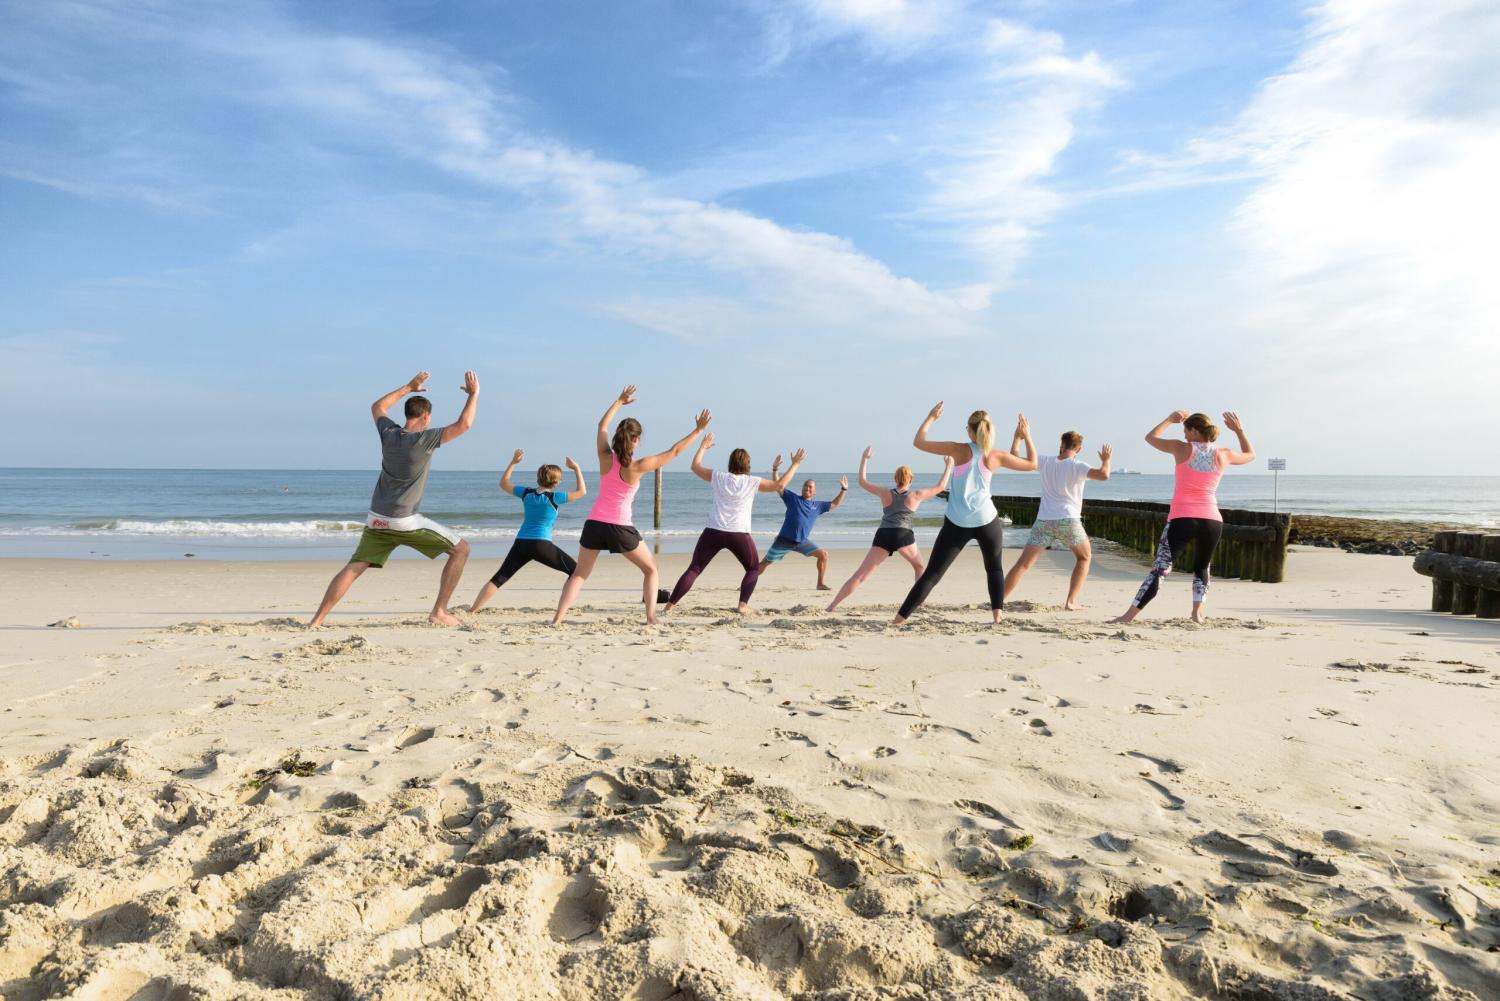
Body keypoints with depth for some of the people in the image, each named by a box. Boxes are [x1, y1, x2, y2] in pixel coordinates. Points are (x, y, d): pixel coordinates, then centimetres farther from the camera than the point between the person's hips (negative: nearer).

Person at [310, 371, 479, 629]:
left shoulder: (389, 433, 6)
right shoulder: (423, 440, -10)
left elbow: (376, 407, 28)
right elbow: (464, 424, -12)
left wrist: (408, 388, 30)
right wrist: (474, 394, 2)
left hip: (376, 520, 6)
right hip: (406, 522, -6)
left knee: (353, 569, 8)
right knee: (461, 550, 4)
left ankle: (317, 620, -2)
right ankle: (439, 612, 0)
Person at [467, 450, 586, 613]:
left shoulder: (526, 492, 9)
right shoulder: (554, 497, -3)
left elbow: (503, 483, 24)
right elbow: (581, 491, 4)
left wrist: (513, 462, 26)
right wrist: (576, 468, 10)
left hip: (521, 543, 5)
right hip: (541, 544, -5)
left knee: (499, 578, 9)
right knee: (576, 570, 6)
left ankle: (471, 610, 1)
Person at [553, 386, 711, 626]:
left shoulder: (605, 457, 0)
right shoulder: (638, 466, -9)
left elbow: (602, 426, 19)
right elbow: (674, 451, -4)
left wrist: (619, 402, 29)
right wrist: (698, 430, 3)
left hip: (595, 523, 3)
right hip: (620, 527, -3)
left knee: (579, 574, 15)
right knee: (651, 570, 15)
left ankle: (557, 619, 2)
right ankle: (651, 617, 4)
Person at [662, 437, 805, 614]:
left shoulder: (719, 477, 6)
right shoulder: (752, 482, 1)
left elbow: (695, 466, 19)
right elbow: (780, 485, 5)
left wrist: (702, 447, 34)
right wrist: (795, 465, 15)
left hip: (713, 532, 2)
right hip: (739, 534, -2)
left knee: (694, 569, 7)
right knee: (754, 568, 20)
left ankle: (670, 605, 0)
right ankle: (743, 605, 3)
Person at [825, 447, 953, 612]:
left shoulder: (886, 493, 19)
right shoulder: (915, 496, 15)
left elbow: (862, 481, 27)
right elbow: (941, 487, 24)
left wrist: (865, 458, 33)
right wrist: (948, 465, 34)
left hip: (883, 536, 2)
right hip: (903, 535, -2)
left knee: (861, 574, -2)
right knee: (919, 566, 26)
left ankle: (832, 605, -9)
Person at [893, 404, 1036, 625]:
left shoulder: (960, 450, -4)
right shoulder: (996, 456, 1)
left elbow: (918, 442, 0)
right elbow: (1032, 464, 15)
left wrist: (930, 418, 11)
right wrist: (1026, 437, 22)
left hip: (957, 523, -1)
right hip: (987, 520, 1)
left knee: (932, 574, 1)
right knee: (995, 568, 25)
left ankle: (900, 617, -4)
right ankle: (998, 612, 13)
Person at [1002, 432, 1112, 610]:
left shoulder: (1046, 462, 7)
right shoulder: (1078, 466, -2)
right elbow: (1103, 475, -16)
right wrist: (1106, 460, 4)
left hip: (1044, 521, 2)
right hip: (1069, 521, -2)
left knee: (1023, 563, 3)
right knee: (1084, 557, 23)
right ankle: (1071, 602, 14)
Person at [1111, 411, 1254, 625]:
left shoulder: (1182, 449, -1)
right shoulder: (1222, 455, 8)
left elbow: (1150, 437, 14)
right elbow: (1250, 455, 29)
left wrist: (1170, 419, 24)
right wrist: (1239, 430, 32)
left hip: (1182, 519, -3)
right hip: (1212, 521, 3)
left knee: (1160, 569, -7)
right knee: (1202, 568, 24)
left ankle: (1129, 615, -12)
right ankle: (1197, 612, 9)